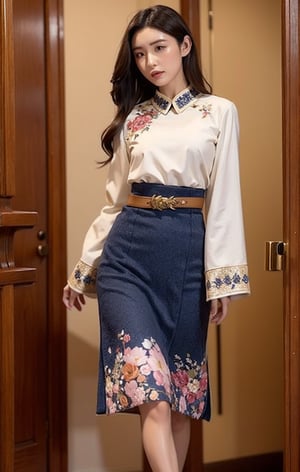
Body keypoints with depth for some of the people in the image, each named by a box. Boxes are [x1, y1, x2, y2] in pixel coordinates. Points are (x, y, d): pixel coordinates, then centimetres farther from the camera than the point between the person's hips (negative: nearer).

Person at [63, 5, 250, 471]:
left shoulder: (219, 113, 5)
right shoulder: (133, 118, 12)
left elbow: (224, 200, 0)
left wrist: (222, 276, -6)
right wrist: (83, 269, 16)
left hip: (186, 254, -1)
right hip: (128, 252, 1)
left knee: (178, 386, 8)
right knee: (149, 383, -12)